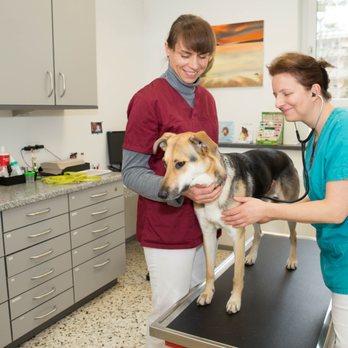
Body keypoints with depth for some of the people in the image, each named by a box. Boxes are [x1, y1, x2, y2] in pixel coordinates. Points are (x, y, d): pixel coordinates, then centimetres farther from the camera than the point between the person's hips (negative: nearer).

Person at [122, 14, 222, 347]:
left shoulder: (206, 98, 8)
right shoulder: (149, 99, -14)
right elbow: (132, 172, -15)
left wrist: (215, 184, 6)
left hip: (202, 222, 7)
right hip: (167, 228, -7)